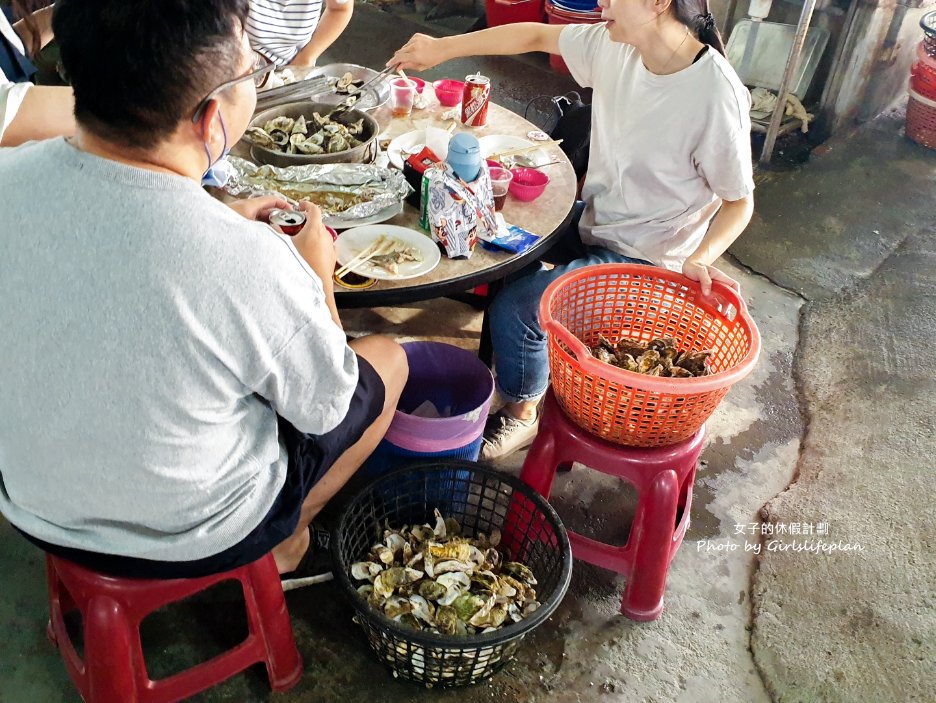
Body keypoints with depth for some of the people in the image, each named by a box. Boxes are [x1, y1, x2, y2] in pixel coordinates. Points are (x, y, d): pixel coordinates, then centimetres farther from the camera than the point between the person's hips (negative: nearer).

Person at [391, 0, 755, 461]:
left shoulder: (716, 95, -29)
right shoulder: (614, 44, -11)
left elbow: (740, 202, -18)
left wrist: (700, 258, -35)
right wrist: (442, 48, -3)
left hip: (642, 259, -8)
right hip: (595, 219, 8)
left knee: (514, 308, -15)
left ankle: (520, 416, 13)